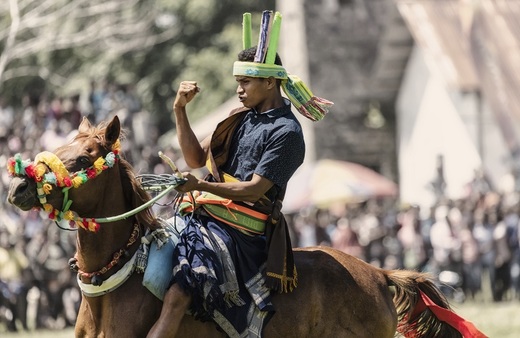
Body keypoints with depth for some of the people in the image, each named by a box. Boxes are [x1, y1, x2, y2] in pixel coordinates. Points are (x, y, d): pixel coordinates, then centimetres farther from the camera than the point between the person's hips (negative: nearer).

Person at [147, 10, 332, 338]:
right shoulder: (242, 118, 17)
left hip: (239, 232, -10)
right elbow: (197, 158, 16)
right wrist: (180, 111, 4)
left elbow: (255, 189, -17)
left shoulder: (286, 132, -10)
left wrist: (201, 186, -27)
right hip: (205, 217, 10)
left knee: (177, 298, -26)